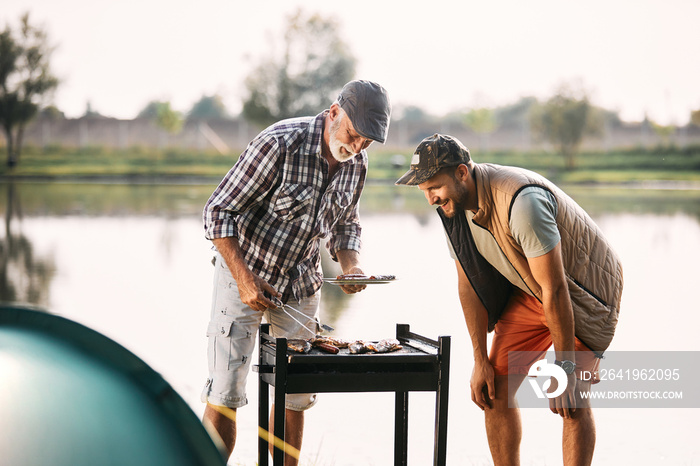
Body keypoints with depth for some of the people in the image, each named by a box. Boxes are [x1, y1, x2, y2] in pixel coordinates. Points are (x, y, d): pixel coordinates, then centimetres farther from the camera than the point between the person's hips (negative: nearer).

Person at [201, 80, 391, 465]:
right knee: (225, 393, -6)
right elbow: (218, 212, -21)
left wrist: (350, 266, -6)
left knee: (297, 394, 8)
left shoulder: (356, 165, -4)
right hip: (243, 274, -6)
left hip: (301, 285, 6)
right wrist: (244, 279, -27)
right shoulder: (279, 144, -24)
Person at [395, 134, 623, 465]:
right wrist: (480, 360, -2)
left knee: (571, 403, -16)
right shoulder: (453, 205, -11)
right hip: (527, 293, 7)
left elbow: (555, 289, -31)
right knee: (495, 387, -2)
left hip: (584, 294, -7)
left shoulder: (522, 202, -36)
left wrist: (565, 368, -25)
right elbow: (469, 282, -1)